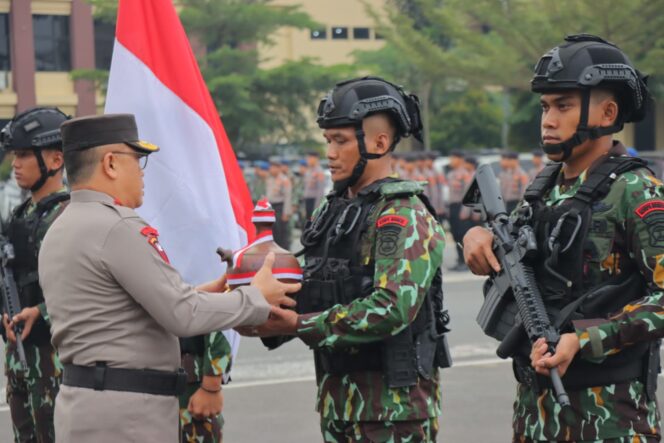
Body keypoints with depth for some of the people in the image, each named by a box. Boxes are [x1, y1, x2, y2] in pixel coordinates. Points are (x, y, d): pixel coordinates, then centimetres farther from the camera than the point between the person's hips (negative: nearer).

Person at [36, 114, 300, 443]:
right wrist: (257, 297, -5)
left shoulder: (59, 232, 14)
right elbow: (183, 316, -18)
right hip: (123, 414, -9)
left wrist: (197, 295, 14)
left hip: (83, 403, 9)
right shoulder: (118, 228, -16)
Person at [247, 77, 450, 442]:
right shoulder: (332, 210, 13)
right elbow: (315, 293, 16)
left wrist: (299, 326, -22)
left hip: (394, 402, -8)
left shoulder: (405, 216, -13)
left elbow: (394, 308, -25)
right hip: (337, 396, 8)